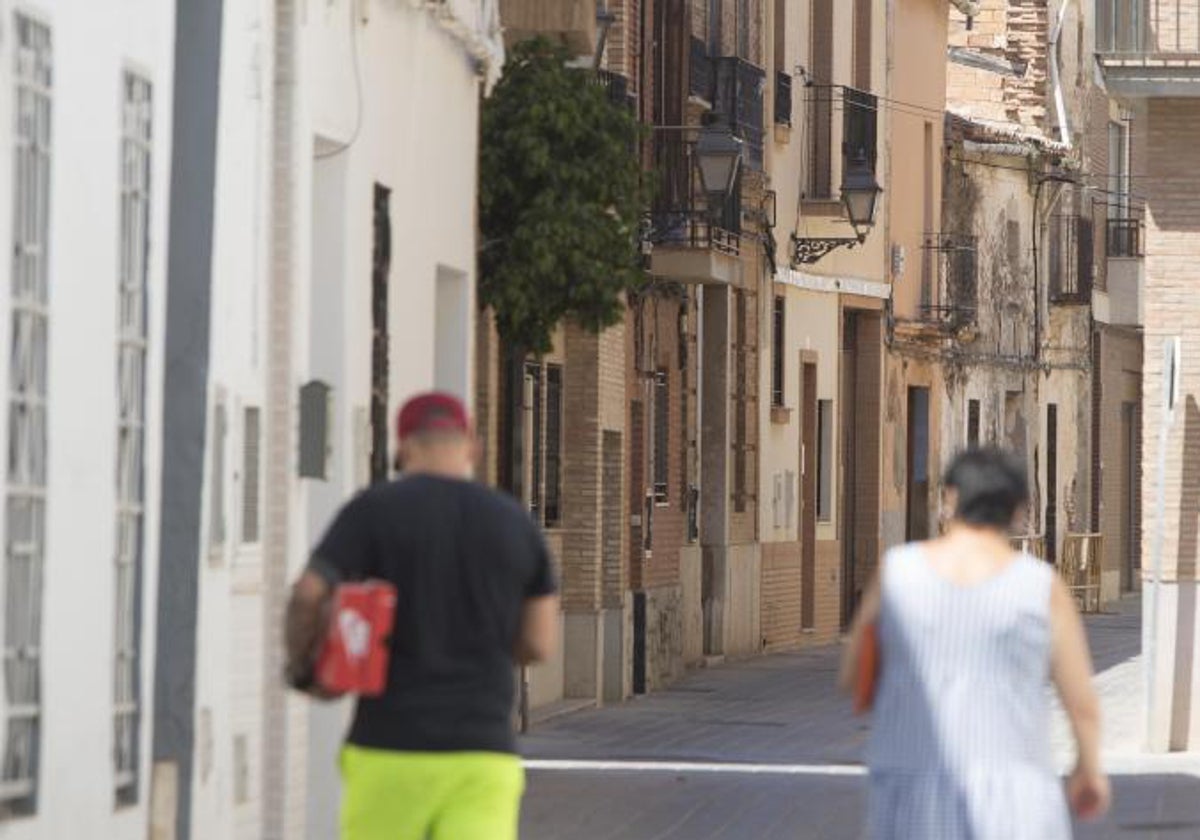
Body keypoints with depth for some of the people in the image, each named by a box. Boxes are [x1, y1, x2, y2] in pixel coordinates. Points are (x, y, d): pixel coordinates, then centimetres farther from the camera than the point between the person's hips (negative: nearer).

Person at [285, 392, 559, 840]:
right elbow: (538, 645, 12)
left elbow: (307, 597, -12)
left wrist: (301, 669, 7)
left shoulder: (374, 509, -1)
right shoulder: (517, 524, 10)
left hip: (390, 750, -1)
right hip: (482, 753, 1)